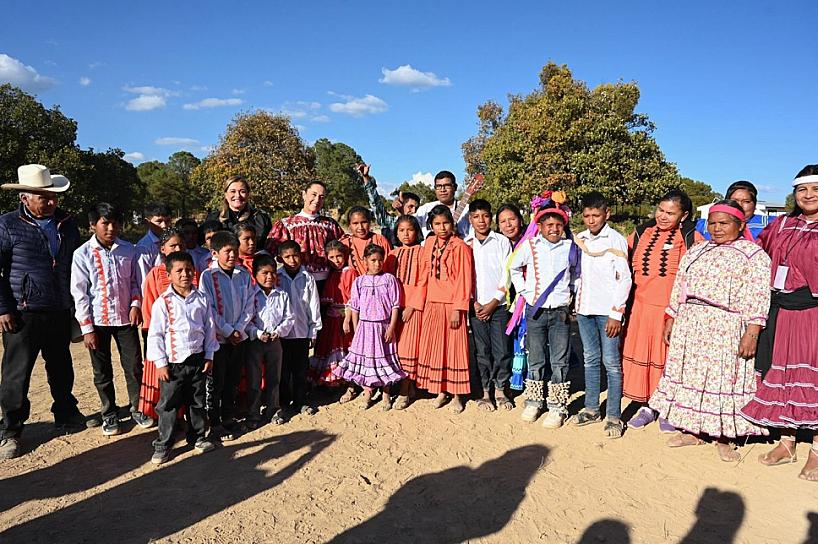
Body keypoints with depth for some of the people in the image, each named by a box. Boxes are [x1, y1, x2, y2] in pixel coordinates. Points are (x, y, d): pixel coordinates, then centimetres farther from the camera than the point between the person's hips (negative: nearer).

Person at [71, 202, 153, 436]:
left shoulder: (129, 250, -1)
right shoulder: (83, 254, -7)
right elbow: (79, 293, -5)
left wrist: (135, 304, -8)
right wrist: (87, 328, -7)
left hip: (126, 319, 1)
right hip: (98, 322, -1)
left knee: (134, 366, 6)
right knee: (102, 372, 10)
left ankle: (137, 409, 23)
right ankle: (109, 414, 26)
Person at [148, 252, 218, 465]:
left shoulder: (201, 299, 1)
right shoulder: (163, 302, -7)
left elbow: (209, 328, 7)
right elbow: (155, 334, -5)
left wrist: (209, 356, 5)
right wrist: (160, 363, -7)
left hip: (197, 360, 3)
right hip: (173, 362, -3)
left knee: (198, 402, 15)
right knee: (168, 405, 4)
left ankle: (198, 437, 30)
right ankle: (162, 446, 16)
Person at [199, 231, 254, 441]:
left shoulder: (244, 275, 2)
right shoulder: (208, 276, -10)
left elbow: (249, 305, 4)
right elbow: (209, 309, -12)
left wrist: (238, 329, -7)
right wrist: (227, 331, -12)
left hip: (239, 336, 4)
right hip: (218, 337, -4)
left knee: (233, 381, 14)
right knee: (216, 383, 5)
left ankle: (228, 418, 28)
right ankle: (214, 423, 18)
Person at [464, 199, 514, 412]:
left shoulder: (502, 241, 2)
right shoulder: (465, 244, 6)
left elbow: (507, 275, -2)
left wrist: (493, 303, -7)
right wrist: (474, 303, -4)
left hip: (499, 305, -1)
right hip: (476, 306, 1)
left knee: (502, 350, 0)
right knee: (482, 351, 6)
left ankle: (500, 390, 15)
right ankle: (485, 392, 17)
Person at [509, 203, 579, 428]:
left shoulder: (571, 248, 2)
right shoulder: (529, 246, -2)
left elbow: (577, 272, 20)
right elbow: (514, 268, 14)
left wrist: (571, 291, 11)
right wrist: (523, 290, 7)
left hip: (560, 312, 0)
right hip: (535, 311, 0)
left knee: (559, 362, 3)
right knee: (535, 361, 9)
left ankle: (557, 407, 13)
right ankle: (533, 402, 22)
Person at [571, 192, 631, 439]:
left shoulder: (616, 240, -5)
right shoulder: (579, 239, 10)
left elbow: (624, 278, -8)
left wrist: (616, 314, -12)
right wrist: (574, 303, 11)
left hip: (607, 310, -5)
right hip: (584, 308, 6)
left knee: (611, 362, -3)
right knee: (590, 360, 12)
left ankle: (613, 416, 3)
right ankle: (591, 408, 22)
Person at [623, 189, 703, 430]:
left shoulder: (691, 238, -2)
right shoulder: (641, 233, 8)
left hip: (672, 309, -3)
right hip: (640, 307, 3)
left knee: (668, 357, 5)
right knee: (640, 354, 9)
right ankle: (645, 406, 24)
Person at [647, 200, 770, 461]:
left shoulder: (753, 255, 0)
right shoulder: (695, 252, 17)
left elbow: (757, 298, -9)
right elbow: (679, 288, 18)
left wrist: (751, 333, -17)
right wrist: (671, 320, 13)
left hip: (726, 329, -5)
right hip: (688, 326, 6)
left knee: (723, 378, -2)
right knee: (689, 374, 8)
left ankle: (724, 438, 12)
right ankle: (691, 431, 20)